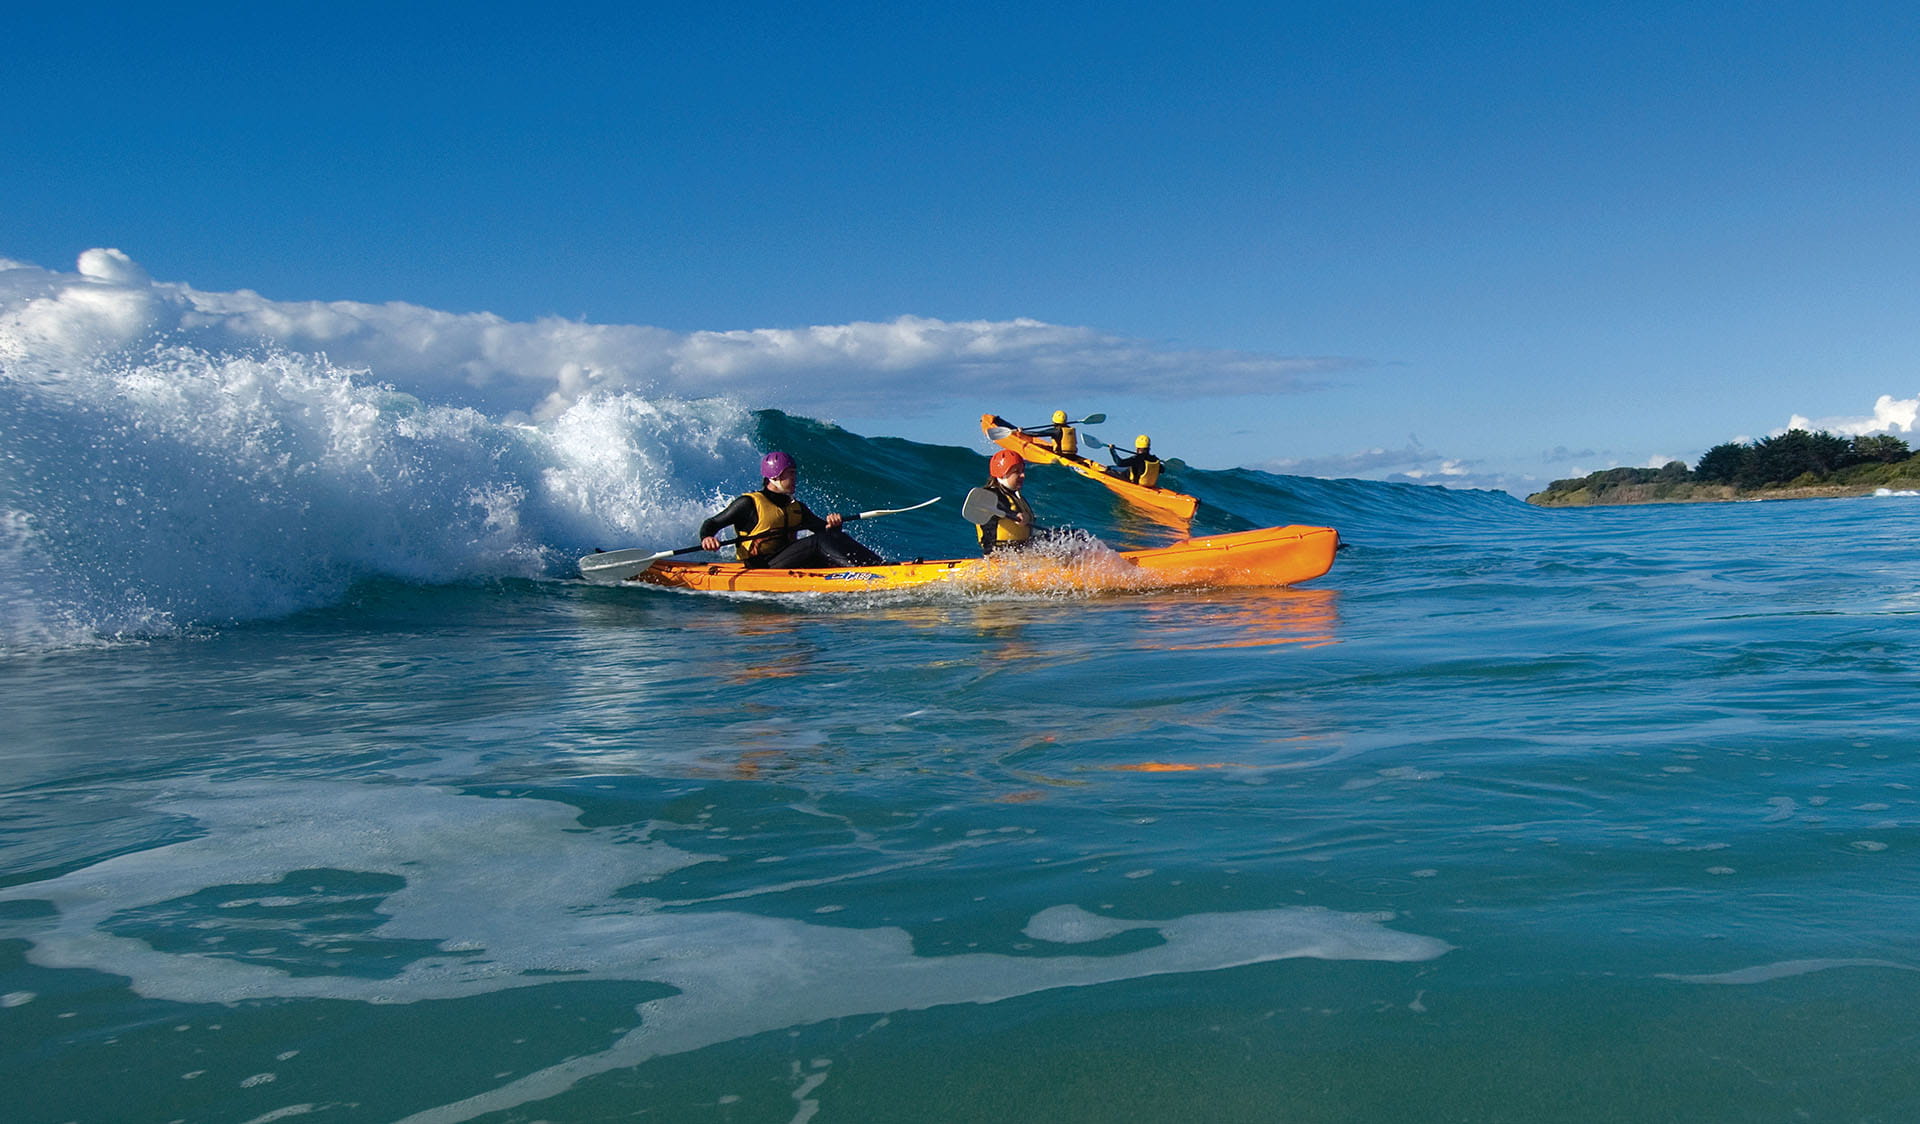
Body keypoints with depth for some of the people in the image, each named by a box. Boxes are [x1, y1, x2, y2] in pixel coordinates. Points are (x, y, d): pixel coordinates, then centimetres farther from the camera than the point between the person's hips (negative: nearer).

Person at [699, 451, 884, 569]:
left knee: (837, 537, -15)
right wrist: (707, 538, -22)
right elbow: (711, 524, 1)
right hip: (763, 567, -7)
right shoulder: (749, 503, -1)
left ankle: (881, 565, -32)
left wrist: (832, 524, -9)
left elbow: (822, 528, 15)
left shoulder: (796, 508, 19)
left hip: (790, 564, 7)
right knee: (819, 542, -27)